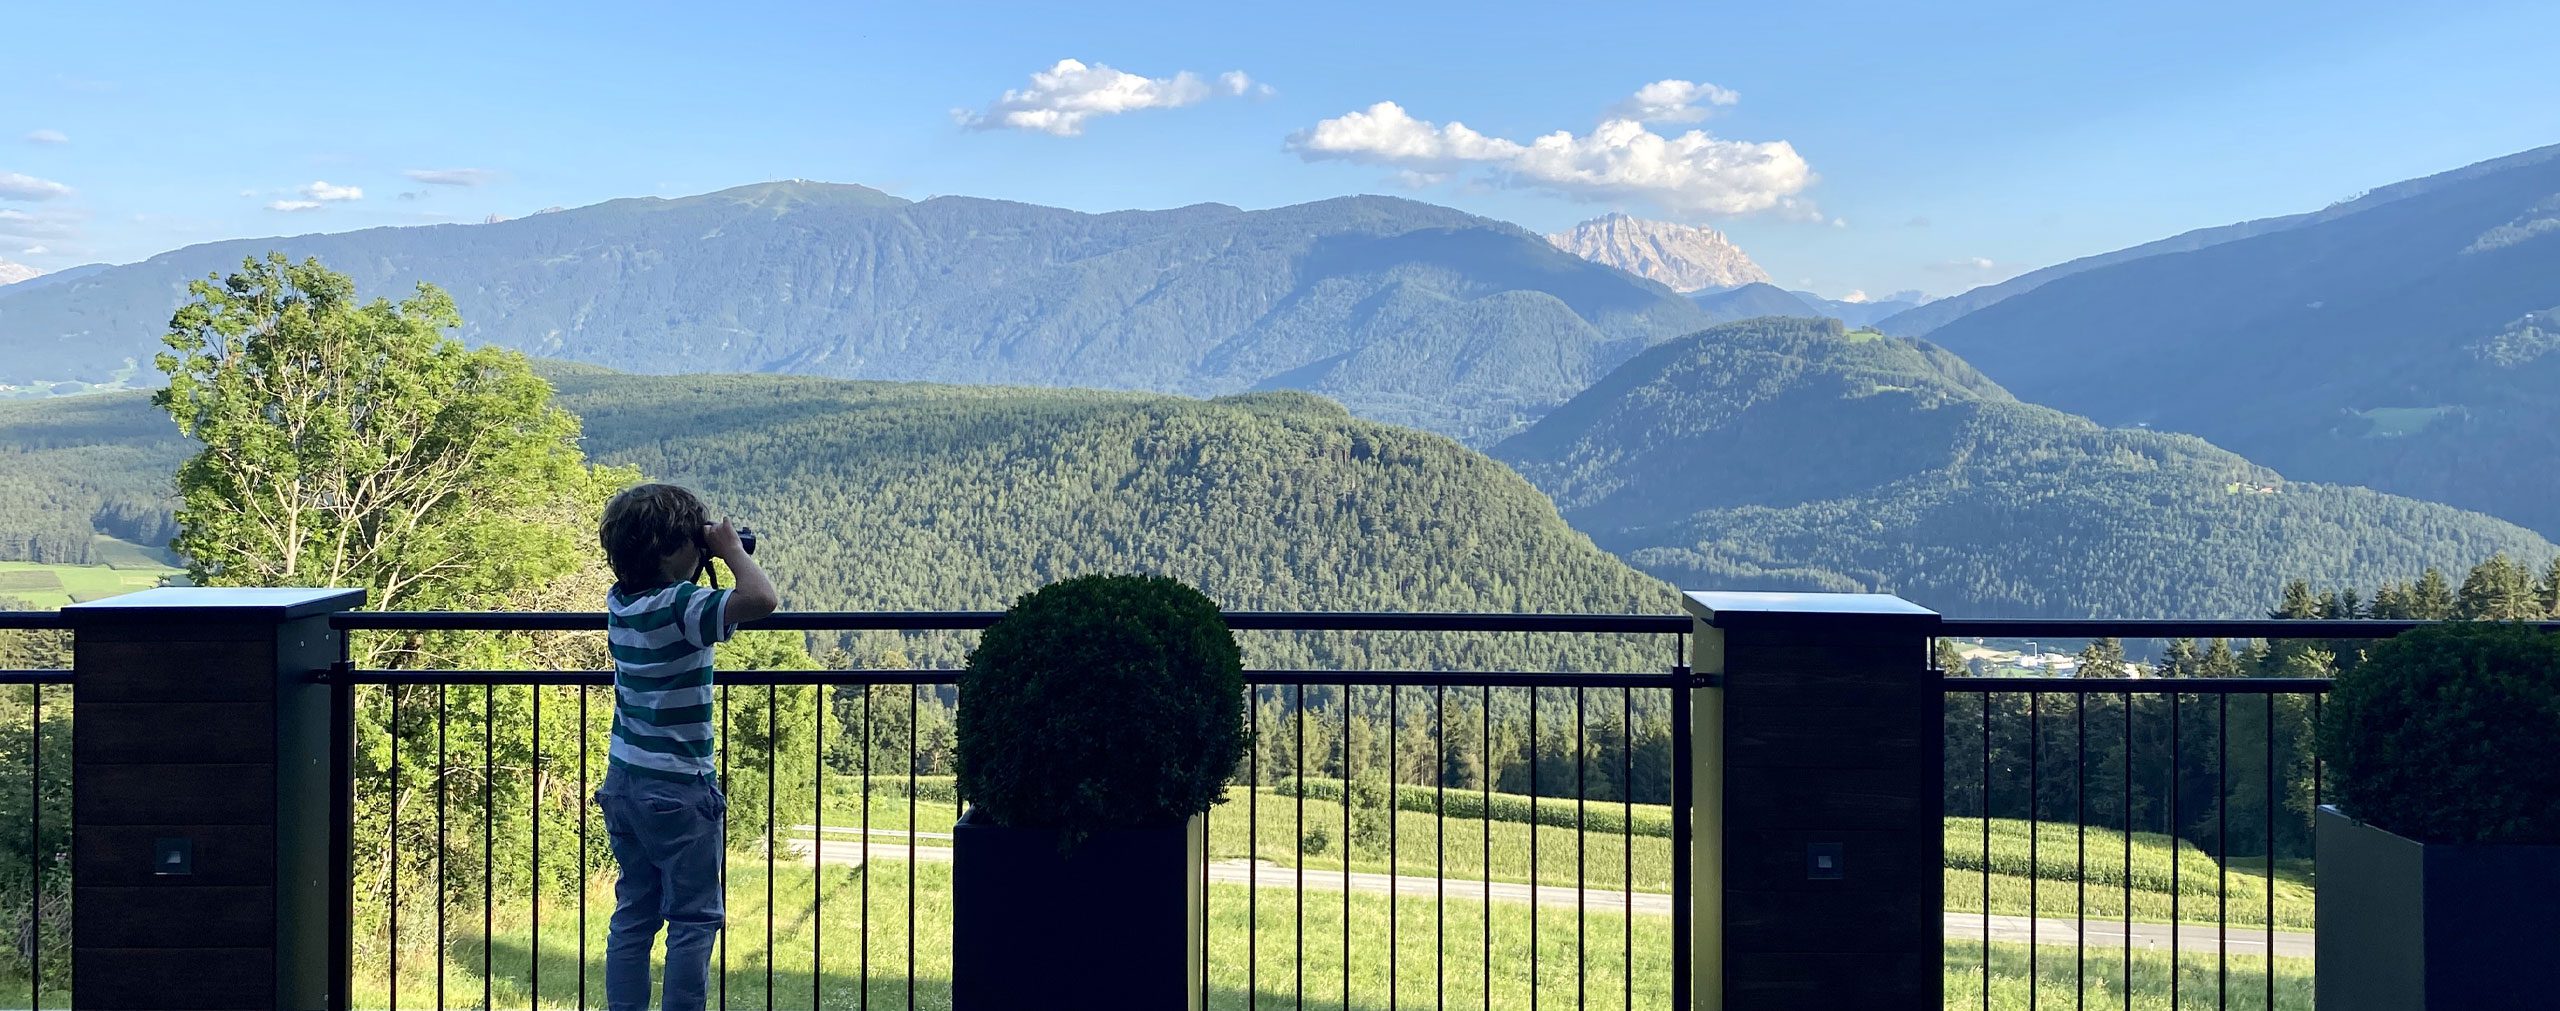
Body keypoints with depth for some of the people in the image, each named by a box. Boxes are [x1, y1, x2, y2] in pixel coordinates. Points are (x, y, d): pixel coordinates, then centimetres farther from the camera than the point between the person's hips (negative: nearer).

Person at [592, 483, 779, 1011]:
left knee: (634, 913, 14)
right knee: (694, 918, 2)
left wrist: (707, 562, 9)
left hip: (624, 783, 8)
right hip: (678, 789, -8)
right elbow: (763, 599, -35)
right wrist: (731, 549, -18)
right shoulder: (680, 606, -21)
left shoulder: (620, 601, 3)